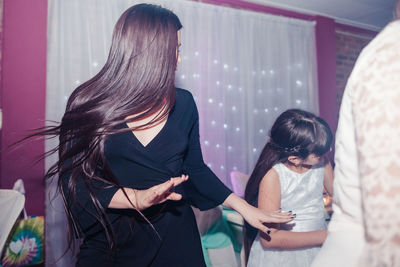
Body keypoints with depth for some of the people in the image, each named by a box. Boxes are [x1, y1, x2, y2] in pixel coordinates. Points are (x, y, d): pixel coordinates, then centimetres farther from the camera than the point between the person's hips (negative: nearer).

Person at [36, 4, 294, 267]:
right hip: (110, 241, -3)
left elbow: (195, 168, 7)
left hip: (174, 237, 3)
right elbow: (74, 180, -13)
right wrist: (137, 198, -26)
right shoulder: (87, 104, -11)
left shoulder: (183, 103, -2)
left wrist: (242, 206, 4)